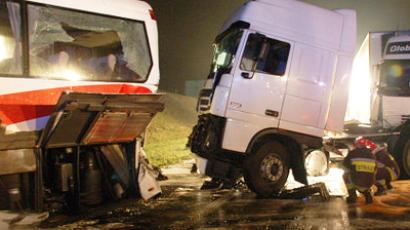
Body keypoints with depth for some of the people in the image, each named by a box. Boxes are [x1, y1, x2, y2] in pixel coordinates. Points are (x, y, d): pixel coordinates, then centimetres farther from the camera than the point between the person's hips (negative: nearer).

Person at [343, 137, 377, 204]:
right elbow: (374, 171, 19)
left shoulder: (352, 153, -2)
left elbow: (345, 164, 14)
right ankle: (367, 194, 14)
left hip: (356, 182, -3)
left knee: (345, 175, 26)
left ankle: (352, 196, 19)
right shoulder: (371, 154, 8)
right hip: (369, 184, 3)